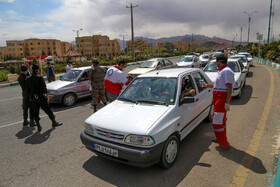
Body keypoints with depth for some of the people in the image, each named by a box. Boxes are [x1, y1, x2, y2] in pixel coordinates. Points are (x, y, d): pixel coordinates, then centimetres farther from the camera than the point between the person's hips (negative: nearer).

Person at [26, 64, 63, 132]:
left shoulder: (28, 79, 5)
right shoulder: (40, 77, -9)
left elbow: (27, 91, 9)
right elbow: (44, 87, -14)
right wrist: (47, 96, -8)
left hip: (33, 98, 4)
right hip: (41, 97, -4)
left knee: (36, 113, 9)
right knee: (48, 110, 8)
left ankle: (39, 126, 11)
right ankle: (54, 122, 19)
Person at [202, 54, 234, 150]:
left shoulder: (226, 71, -16)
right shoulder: (221, 71, 18)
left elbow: (229, 87, -23)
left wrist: (227, 103, -26)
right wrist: (207, 85, 36)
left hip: (222, 99, -11)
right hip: (219, 99, 11)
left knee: (217, 122, -7)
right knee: (221, 120, 22)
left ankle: (225, 145, 2)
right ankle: (220, 139, 40)